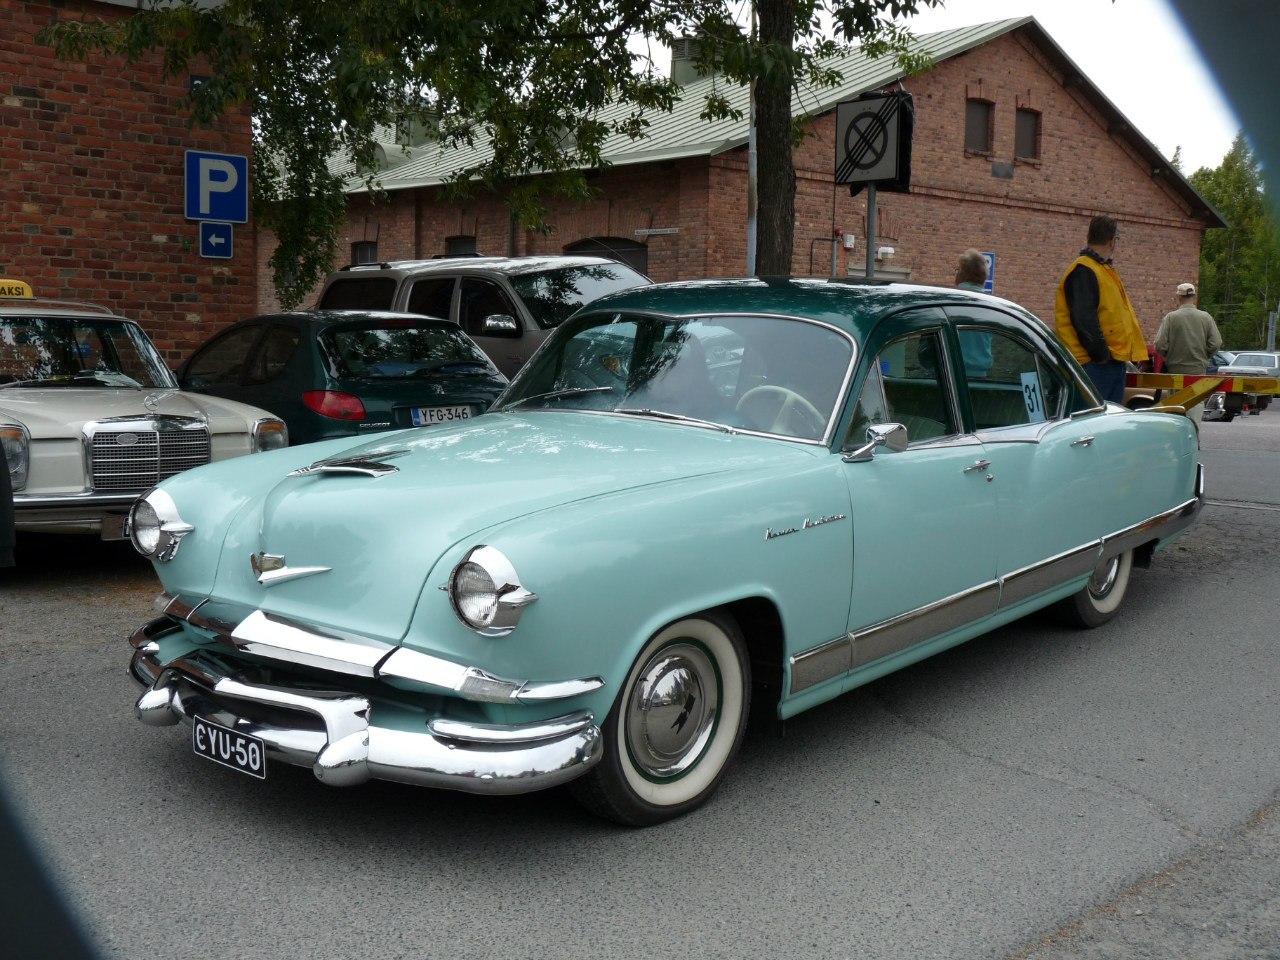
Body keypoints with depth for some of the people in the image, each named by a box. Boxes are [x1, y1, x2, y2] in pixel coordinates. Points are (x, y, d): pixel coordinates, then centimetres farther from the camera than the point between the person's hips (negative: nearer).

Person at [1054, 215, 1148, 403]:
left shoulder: (1105, 270, 21)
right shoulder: (1083, 271, -12)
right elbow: (1084, 319, -22)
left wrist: (1136, 351, 17)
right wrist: (1100, 352, -21)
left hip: (1115, 360, 11)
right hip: (1093, 364, -11)